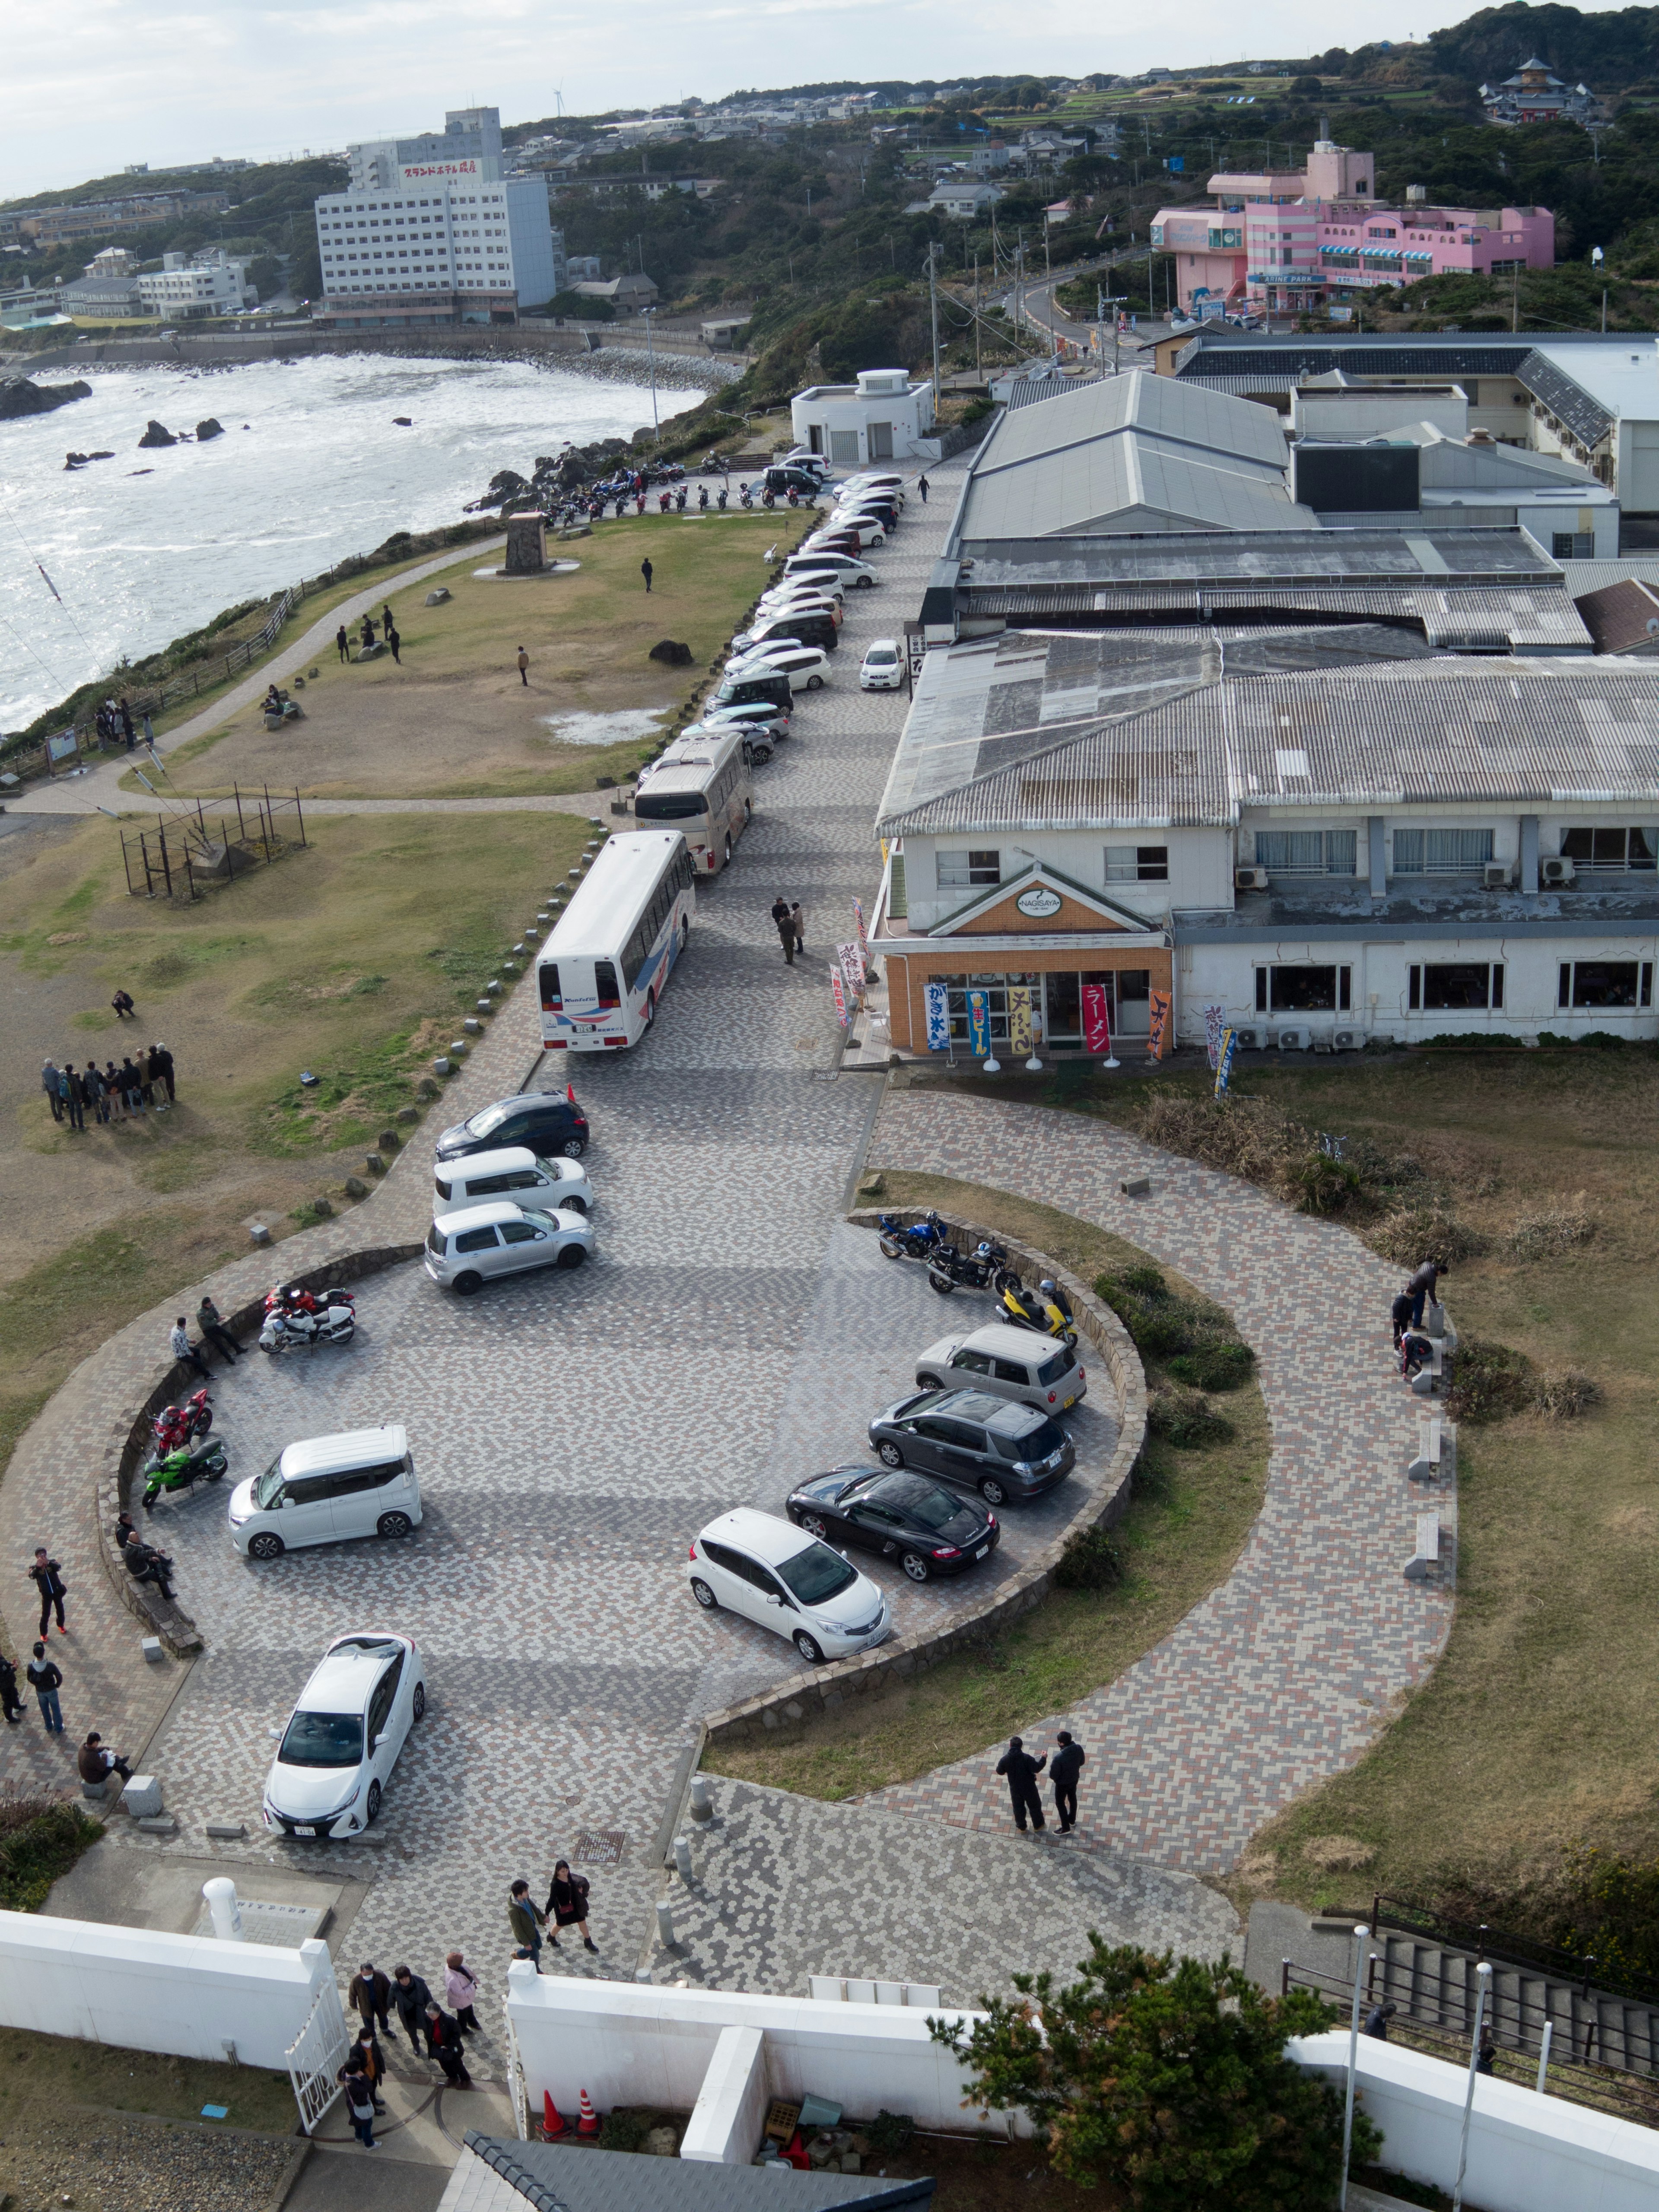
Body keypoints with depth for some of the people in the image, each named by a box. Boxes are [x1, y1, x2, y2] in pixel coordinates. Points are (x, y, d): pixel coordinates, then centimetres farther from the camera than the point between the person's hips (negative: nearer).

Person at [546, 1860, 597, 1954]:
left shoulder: (570, 1878, -15)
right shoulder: (555, 1884, -31)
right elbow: (552, 1899, -26)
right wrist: (547, 1914, -21)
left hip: (573, 1905, 5)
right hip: (562, 1908, -5)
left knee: (582, 1921, 15)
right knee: (560, 1924, 21)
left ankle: (588, 1942, 36)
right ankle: (552, 1938, 54)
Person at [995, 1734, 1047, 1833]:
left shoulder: (1005, 1759, -18)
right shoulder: (1026, 1758, -27)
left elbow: (1000, 1772, -3)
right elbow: (1036, 1769, -22)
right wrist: (1044, 1758, -10)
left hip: (1015, 1788, 2)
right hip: (1029, 1787, -2)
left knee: (1018, 1807, 23)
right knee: (1035, 1806, 21)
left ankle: (1021, 1827, 37)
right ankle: (1038, 1825, 38)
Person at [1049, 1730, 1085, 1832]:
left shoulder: (1059, 1758, -39)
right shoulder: (1078, 1749, -22)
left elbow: (1053, 1776, -25)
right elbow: (1081, 1763, -2)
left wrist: (1051, 1766, -5)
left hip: (1063, 1784, -6)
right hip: (1074, 1779, 6)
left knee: (1060, 1803, 18)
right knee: (1073, 1799, 29)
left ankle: (1066, 1828, 31)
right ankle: (1072, 1821, 51)